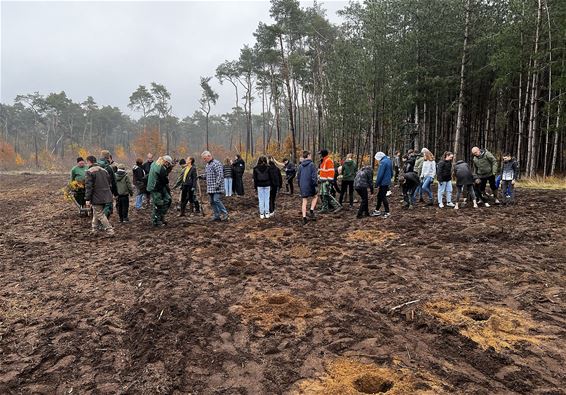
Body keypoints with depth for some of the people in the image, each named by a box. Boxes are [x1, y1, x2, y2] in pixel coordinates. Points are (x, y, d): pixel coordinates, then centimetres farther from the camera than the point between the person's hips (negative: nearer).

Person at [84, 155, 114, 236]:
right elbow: (109, 183, 15)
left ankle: (110, 230, -7)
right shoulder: (104, 170, 12)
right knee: (96, 213, 20)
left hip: (97, 197, -7)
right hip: (106, 197, 7)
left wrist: (87, 199, -13)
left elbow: (88, 187, -15)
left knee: (100, 214, -1)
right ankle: (94, 230, 28)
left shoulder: (89, 172, -10)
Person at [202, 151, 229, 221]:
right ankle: (216, 216, 16)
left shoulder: (216, 163, -12)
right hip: (210, 188, 9)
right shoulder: (207, 165, 18)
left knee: (216, 200, -15)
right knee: (212, 202, 9)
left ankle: (225, 214, -3)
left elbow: (220, 175, -19)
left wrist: (217, 185, -23)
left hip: (217, 188, -9)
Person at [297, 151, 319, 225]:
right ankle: (311, 211, 8)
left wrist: (299, 185, 22)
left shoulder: (300, 166, 9)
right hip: (310, 185, -4)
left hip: (302, 186, 4)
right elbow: (314, 176, -14)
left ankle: (304, 218, 6)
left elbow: (298, 176, 14)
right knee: (315, 196, 21)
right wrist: (315, 185, -8)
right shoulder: (311, 164, -8)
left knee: (304, 201, 9)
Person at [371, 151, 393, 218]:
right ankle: (377, 210, 23)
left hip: (383, 183, -10)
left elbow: (380, 174, -21)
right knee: (379, 196, 16)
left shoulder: (383, 162, -18)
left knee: (383, 197, -1)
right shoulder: (389, 161, 11)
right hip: (387, 182, 10)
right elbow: (391, 172, 17)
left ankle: (387, 212, 5)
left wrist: (377, 184, -15)